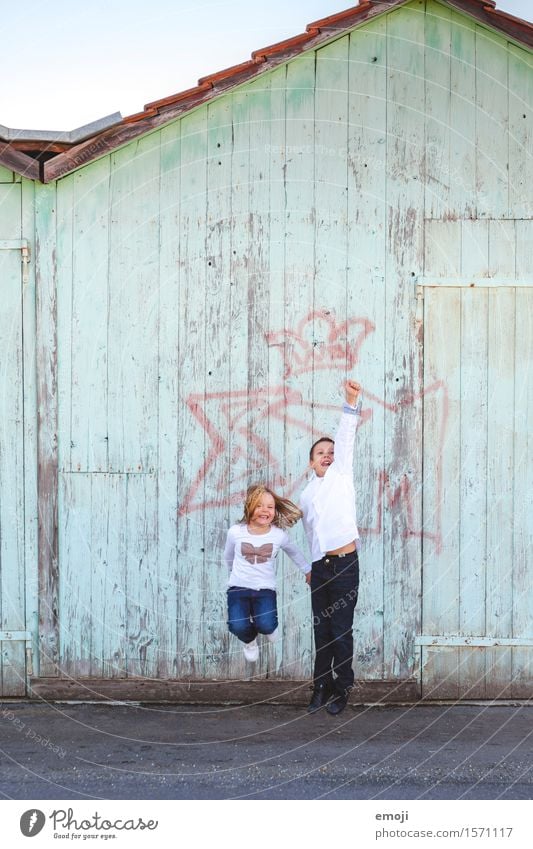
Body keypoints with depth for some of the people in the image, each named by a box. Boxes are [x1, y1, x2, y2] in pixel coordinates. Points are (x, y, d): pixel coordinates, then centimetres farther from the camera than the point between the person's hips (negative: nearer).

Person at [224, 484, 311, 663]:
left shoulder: (279, 535, -4)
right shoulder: (236, 532, -6)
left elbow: (295, 553, 18)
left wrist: (308, 571, 29)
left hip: (265, 589, 0)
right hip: (238, 587, 0)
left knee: (266, 625, -26)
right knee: (238, 626, -26)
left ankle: (267, 627, 17)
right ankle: (249, 641, 16)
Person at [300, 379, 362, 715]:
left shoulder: (342, 475, 7)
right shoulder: (306, 495, 18)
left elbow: (346, 439, -6)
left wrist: (352, 402, -16)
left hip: (345, 564, -4)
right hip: (320, 565, 4)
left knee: (342, 632, -2)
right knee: (322, 631, 9)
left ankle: (341, 690, 9)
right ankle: (321, 688, 17)